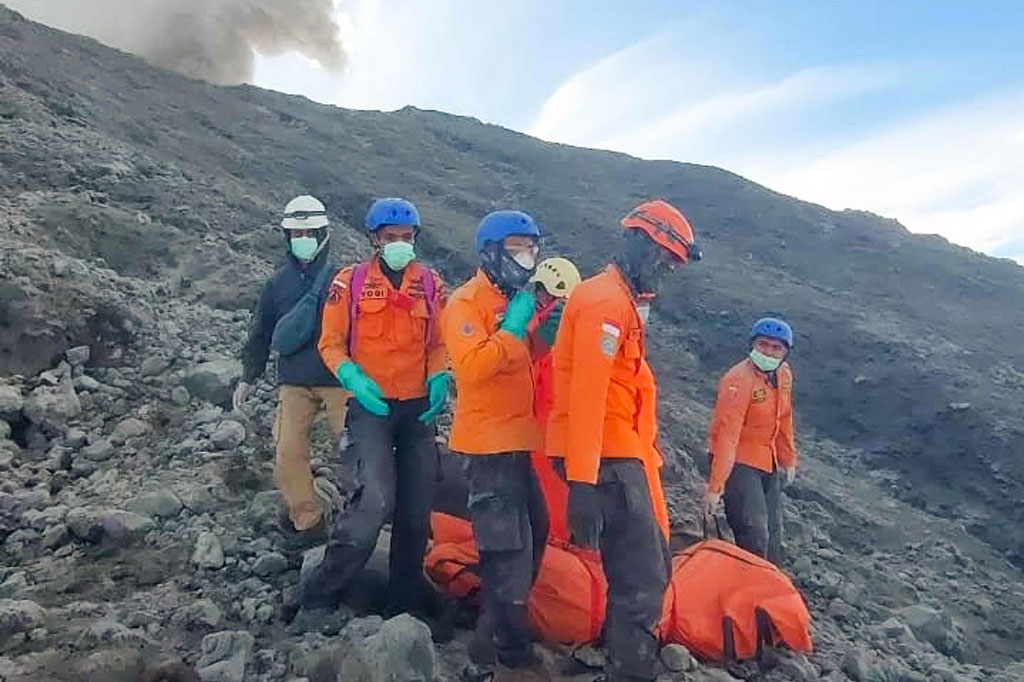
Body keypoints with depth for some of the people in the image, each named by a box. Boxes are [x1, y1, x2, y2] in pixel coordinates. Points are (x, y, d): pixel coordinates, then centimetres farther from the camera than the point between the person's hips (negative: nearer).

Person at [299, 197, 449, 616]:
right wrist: (352, 377, -15)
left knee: (417, 506, 7)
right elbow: (330, 343, 2)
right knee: (377, 498, -18)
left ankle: (406, 596, 23)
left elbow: (439, 345, 12)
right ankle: (322, 590, 0)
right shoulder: (350, 282, 0)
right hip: (370, 405, -3)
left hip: (419, 407, 4)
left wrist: (439, 379, -6)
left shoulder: (431, 283, 7)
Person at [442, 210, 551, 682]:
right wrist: (512, 328, -22)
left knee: (533, 532, 21)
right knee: (508, 549, -8)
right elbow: (471, 367, -28)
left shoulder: (512, 300, 15)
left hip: (515, 440, 10)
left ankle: (503, 620, 38)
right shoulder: (467, 302, -13)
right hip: (489, 443, -10)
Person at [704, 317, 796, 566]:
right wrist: (715, 487, -29)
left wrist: (789, 459, 21)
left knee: (773, 535, 15)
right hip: (739, 463, -8)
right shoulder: (738, 380, -24)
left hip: (769, 463, 8)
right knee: (754, 537, -14)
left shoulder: (784, 374, 1)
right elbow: (727, 435, -28)